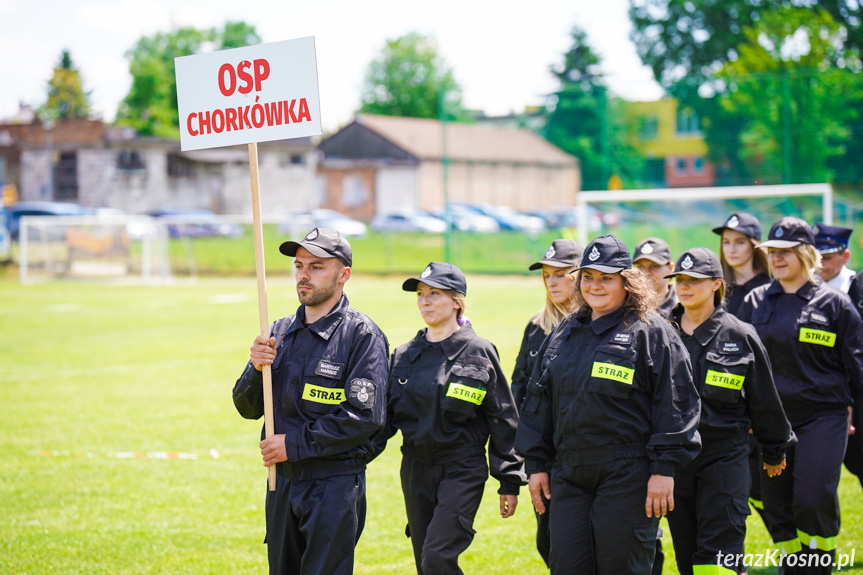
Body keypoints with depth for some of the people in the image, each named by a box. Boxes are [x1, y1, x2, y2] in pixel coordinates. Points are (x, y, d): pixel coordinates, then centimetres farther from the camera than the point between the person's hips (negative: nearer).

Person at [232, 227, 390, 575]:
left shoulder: (362, 335, -9)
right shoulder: (280, 332, 12)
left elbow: (364, 416, -18)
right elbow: (247, 408, 12)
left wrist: (294, 443, -16)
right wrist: (257, 369, -9)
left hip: (335, 484, -7)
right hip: (282, 481, 7)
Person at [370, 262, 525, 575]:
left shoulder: (479, 353, -3)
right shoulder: (404, 355, 9)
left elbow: (503, 419, -1)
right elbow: (384, 415, 9)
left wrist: (509, 481, -3)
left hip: (463, 469, -5)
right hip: (415, 469, 5)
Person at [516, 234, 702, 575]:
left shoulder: (651, 333, -3)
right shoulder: (563, 335, 16)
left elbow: (674, 403, -8)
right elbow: (539, 401, 20)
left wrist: (664, 469, -13)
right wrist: (535, 464, 15)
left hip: (627, 479, -6)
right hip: (569, 476, 6)